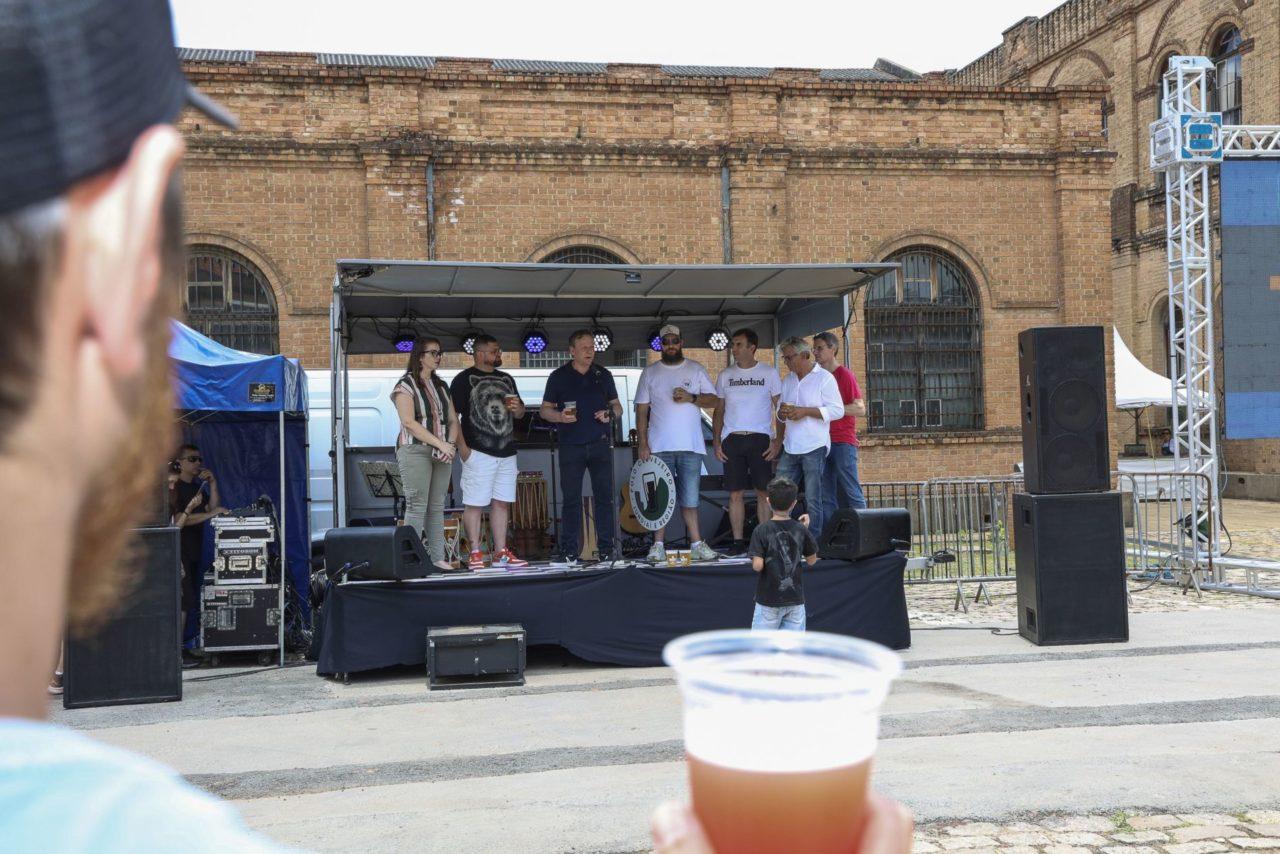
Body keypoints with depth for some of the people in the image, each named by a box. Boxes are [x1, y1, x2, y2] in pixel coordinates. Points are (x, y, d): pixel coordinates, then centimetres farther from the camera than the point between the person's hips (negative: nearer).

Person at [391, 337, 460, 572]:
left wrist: (451, 444, -4)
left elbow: (453, 420, 16)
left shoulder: (441, 386, 18)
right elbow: (409, 422, -12)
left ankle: (437, 557, 6)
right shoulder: (406, 385, -2)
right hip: (415, 450, -6)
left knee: (437, 507, 5)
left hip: (442, 453, 6)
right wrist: (440, 443, -15)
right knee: (416, 506, -9)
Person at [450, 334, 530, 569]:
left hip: (506, 452, 7)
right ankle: (475, 554, -1)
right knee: (474, 504, -5)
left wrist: (516, 407, 1)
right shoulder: (464, 380, -3)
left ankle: (501, 553, 14)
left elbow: (520, 413, 25)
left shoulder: (506, 379, 18)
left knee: (502, 503, 8)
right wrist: (462, 447, -16)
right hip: (478, 452, -7)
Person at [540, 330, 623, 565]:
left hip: (600, 444, 2)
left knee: (605, 497, 0)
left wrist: (610, 414, -5)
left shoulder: (603, 375, 13)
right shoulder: (559, 377, 6)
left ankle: (607, 549, 4)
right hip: (571, 446, -2)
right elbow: (544, 410, 7)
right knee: (571, 499, -1)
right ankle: (569, 552, 3)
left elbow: (617, 406, 18)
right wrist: (560, 416, -13)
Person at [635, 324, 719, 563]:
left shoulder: (696, 370, 9)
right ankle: (658, 546, 6)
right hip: (659, 446, 0)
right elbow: (642, 410, 5)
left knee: (690, 498, 2)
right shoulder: (649, 373, 7)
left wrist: (691, 398, -13)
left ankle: (696, 544, 7)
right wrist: (642, 444, -4)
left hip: (690, 446, 0)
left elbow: (713, 400, 5)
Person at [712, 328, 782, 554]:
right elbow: (718, 411, 15)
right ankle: (738, 541, 7)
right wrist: (716, 442, 4)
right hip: (732, 440, 2)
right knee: (735, 494, 1)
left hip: (760, 438, -2)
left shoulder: (769, 373, 4)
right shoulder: (725, 375, 12)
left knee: (764, 492, -2)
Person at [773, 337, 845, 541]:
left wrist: (805, 411, -16)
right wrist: (782, 413, 1)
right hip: (789, 448, 6)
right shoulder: (787, 381, 17)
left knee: (812, 499, -3)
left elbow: (837, 410, -10)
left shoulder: (824, 378, -3)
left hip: (814, 447, -6)